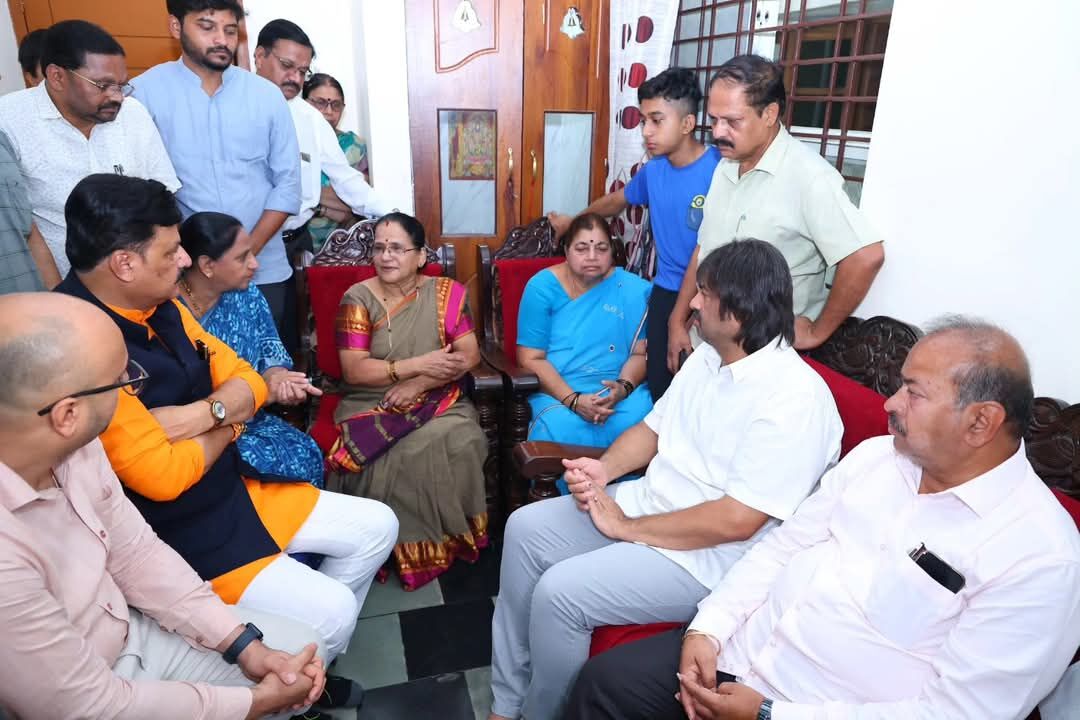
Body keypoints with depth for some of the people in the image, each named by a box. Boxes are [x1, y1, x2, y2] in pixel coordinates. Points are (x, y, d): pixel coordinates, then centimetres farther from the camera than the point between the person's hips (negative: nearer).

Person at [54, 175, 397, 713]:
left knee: (376, 527, 7)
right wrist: (227, 425, -9)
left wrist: (200, 415, -17)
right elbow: (163, 477, -28)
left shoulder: (164, 308, 0)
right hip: (171, 535, -8)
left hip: (234, 490, 9)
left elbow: (249, 384, 5)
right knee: (327, 609, -16)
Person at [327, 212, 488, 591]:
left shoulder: (447, 293, 4)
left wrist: (419, 383, -15)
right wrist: (417, 364, -17)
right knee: (393, 457, -30)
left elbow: (470, 355, -3)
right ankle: (411, 546, -6)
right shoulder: (357, 298, 0)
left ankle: (448, 539, -7)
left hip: (437, 402, 1)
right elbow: (353, 371, -8)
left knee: (460, 442, -29)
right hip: (372, 405, -1)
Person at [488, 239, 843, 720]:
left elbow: (737, 520, -27)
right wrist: (603, 469, -7)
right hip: (646, 502, 9)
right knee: (524, 529, 1)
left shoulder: (794, 398, -24)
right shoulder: (706, 358, 5)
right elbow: (654, 427, 14)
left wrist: (626, 528, -19)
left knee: (559, 593, -22)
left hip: (707, 558, -9)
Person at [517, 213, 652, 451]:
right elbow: (531, 359, -5)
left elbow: (640, 353, 4)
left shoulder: (633, 290, 3)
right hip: (557, 392, -1)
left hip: (621, 392, 2)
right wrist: (573, 400, -17)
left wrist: (622, 388, -17)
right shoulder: (542, 286, -2)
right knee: (562, 429, -32)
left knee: (642, 421, -28)